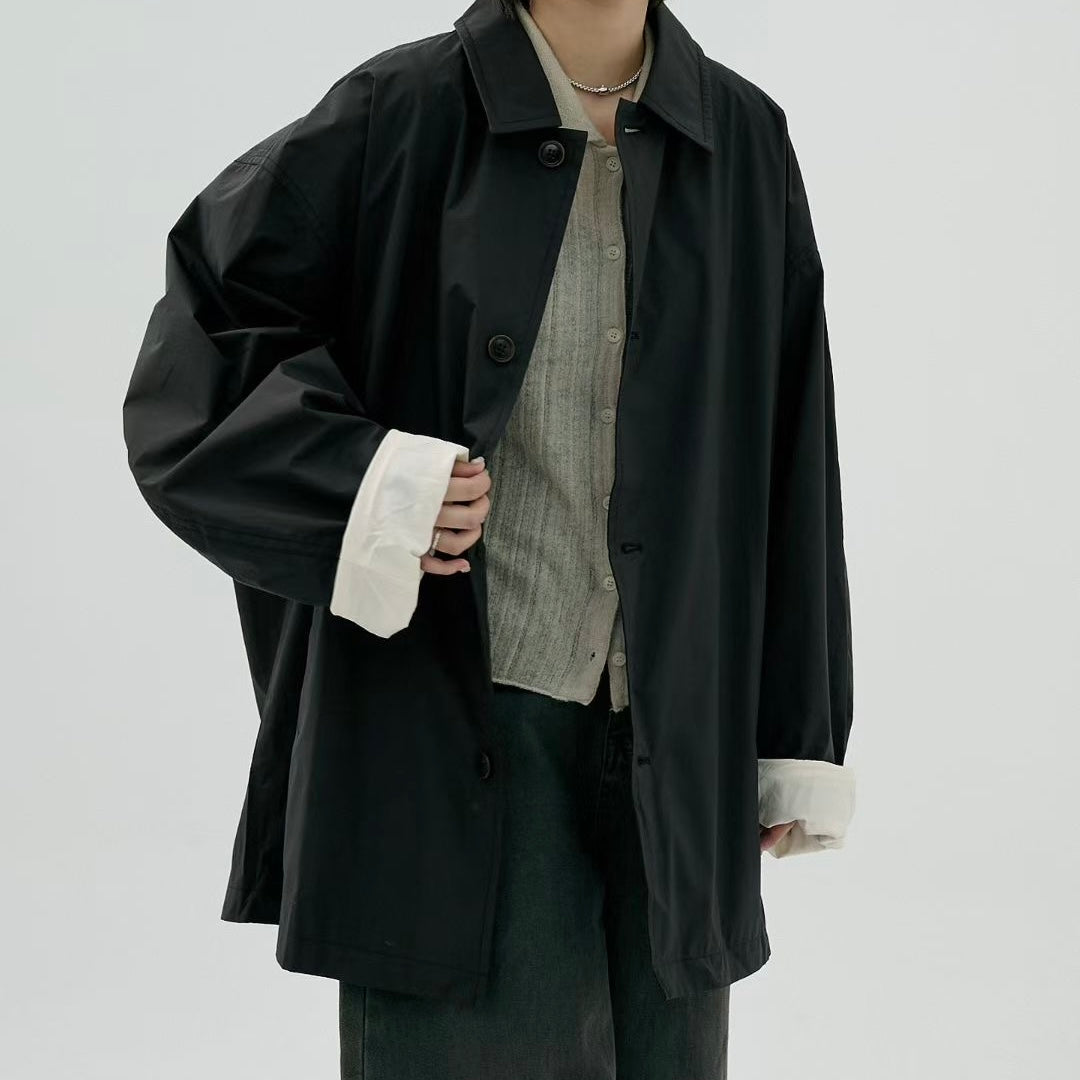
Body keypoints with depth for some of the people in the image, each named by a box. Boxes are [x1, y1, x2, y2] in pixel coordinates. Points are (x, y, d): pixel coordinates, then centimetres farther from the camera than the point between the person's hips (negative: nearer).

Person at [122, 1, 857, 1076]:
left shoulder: (744, 141, 4)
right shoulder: (400, 117, -5)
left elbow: (789, 470, 7)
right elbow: (204, 334, 1)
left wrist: (798, 741, 8)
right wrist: (360, 484, -16)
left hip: (677, 757, 3)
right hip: (454, 737, -3)